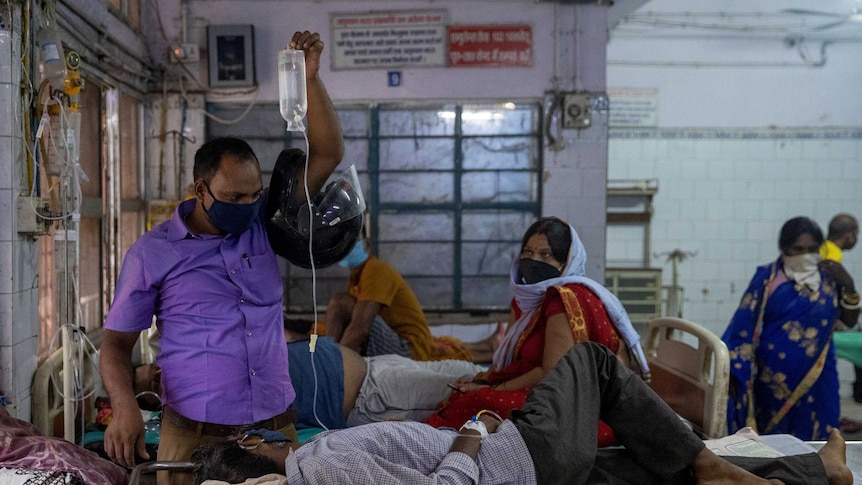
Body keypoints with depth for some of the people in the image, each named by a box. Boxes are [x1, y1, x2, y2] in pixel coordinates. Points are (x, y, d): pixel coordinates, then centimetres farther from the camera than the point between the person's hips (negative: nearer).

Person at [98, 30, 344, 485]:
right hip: (194, 434, -2)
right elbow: (116, 342, 2)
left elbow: (327, 154, 2)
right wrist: (125, 408, -17)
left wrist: (309, 78, -8)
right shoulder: (152, 252, -2)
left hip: (275, 426, 3)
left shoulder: (262, 223, 5)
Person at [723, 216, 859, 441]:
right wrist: (733, 371, -14)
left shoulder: (828, 277, 4)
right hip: (773, 376, -2)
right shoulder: (767, 277, -6)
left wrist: (847, 284, -11)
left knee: (809, 439, 4)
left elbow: (850, 320, 5)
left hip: (814, 377, 3)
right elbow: (744, 326, -8)